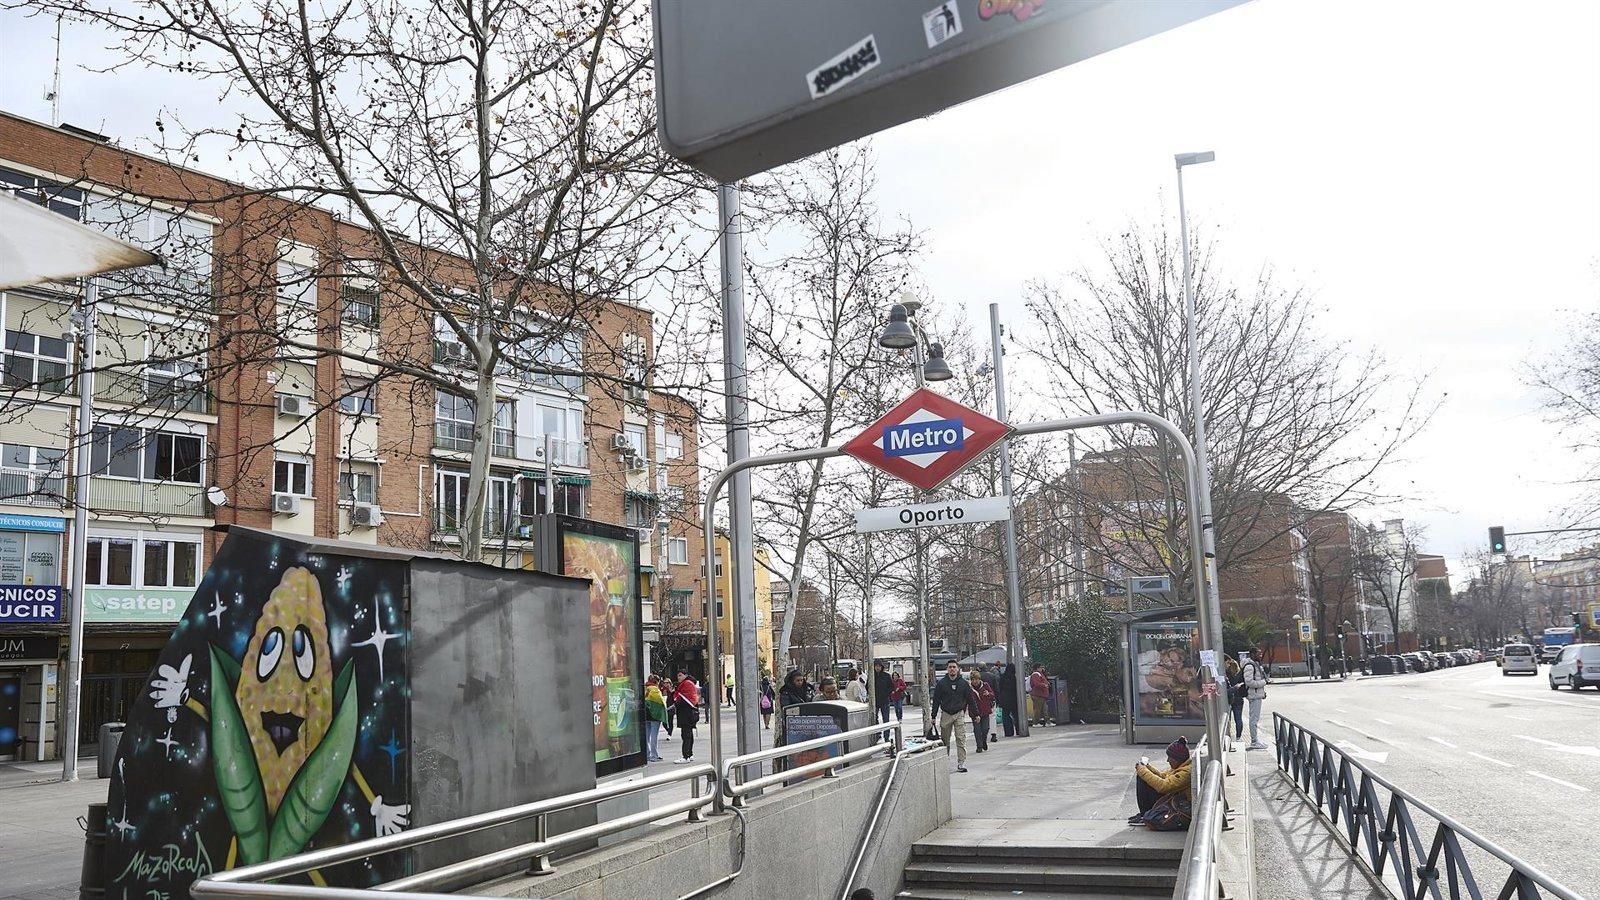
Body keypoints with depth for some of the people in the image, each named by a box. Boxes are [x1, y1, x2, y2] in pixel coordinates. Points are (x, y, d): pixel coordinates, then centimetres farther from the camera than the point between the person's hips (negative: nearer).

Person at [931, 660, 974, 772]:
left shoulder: (964, 683, 3)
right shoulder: (941, 683, 1)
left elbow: (970, 700, 7)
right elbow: (936, 700, 3)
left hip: (959, 714, 0)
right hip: (945, 714, 0)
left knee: (961, 739, -7)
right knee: (944, 740, 7)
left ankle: (961, 763, -6)